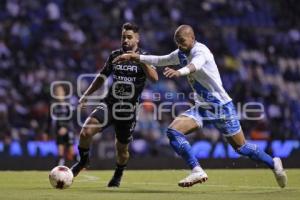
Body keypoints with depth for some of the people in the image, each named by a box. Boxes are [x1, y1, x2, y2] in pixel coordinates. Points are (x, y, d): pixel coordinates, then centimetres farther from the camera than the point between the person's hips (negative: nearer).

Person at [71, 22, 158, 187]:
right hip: (110, 104, 2)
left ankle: (118, 175, 39)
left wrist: (140, 61, -32)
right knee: (86, 131, -21)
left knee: (121, 149, 9)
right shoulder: (115, 55, 8)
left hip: (128, 109, -2)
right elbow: (102, 76, 20)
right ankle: (83, 160, 5)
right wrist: (86, 95, 15)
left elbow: (154, 78, -20)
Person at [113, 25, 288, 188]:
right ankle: (197, 171, -15)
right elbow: (160, 60, 16)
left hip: (222, 106, -7)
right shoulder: (181, 54, 5)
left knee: (241, 147, -1)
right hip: (202, 107, 7)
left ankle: (274, 163, 22)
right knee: (173, 131, -14)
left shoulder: (200, 51, -20)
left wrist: (179, 72, -65)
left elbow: (195, 65, -44)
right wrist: (135, 57, 5)